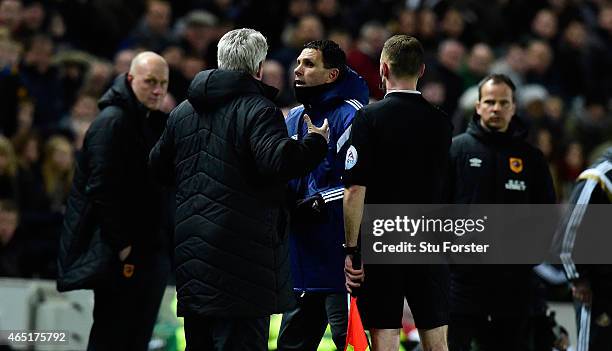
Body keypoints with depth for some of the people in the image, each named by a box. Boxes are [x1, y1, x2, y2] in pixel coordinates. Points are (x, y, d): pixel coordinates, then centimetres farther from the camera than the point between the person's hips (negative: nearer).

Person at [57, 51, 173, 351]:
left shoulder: (158, 123, 15)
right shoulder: (111, 122, -12)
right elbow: (100, 189, -18)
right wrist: (119, 245, -19)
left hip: (151, 251, 8)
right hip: (118, 255, -8)